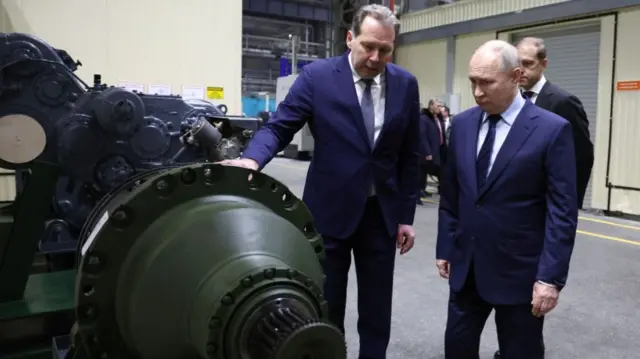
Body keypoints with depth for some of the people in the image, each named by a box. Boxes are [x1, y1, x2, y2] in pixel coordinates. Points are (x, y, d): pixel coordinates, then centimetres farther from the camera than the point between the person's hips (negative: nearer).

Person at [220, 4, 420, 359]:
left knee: (376, 312, 14)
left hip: (382, 213, 3)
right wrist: (251, 158, -31)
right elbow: (278, 127, -9)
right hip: (330, 211, -2)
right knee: (325, 310, 12)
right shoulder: (317, 76, -8)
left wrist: (406, 215, 4)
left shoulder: (405, 84, 1)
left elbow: (409, 155, 5)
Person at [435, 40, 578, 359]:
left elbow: (563, 212, -12)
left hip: (520, 272, -4)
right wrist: (445, 248, 9)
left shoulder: (552, 129, -12)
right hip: (466, 266, 4)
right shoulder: (462, 124, 3)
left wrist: (551, 277, -15)